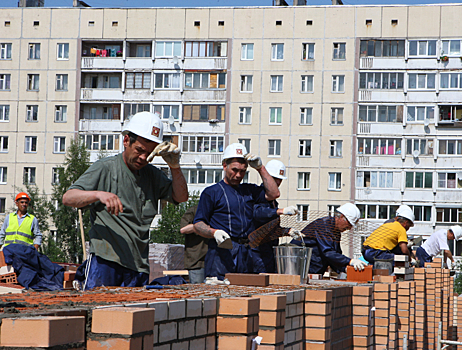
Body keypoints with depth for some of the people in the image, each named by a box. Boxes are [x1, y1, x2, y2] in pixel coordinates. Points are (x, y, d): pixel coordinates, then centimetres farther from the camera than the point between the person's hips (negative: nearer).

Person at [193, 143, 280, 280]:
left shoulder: (249, 190, 22)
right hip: (221, 252, -4)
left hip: (245, 256, 4)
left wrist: (260, 168, 9)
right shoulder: (211, 192, 6)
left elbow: (273, 194, 9)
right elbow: (198, 224, 1)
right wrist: (214, 233, -19)